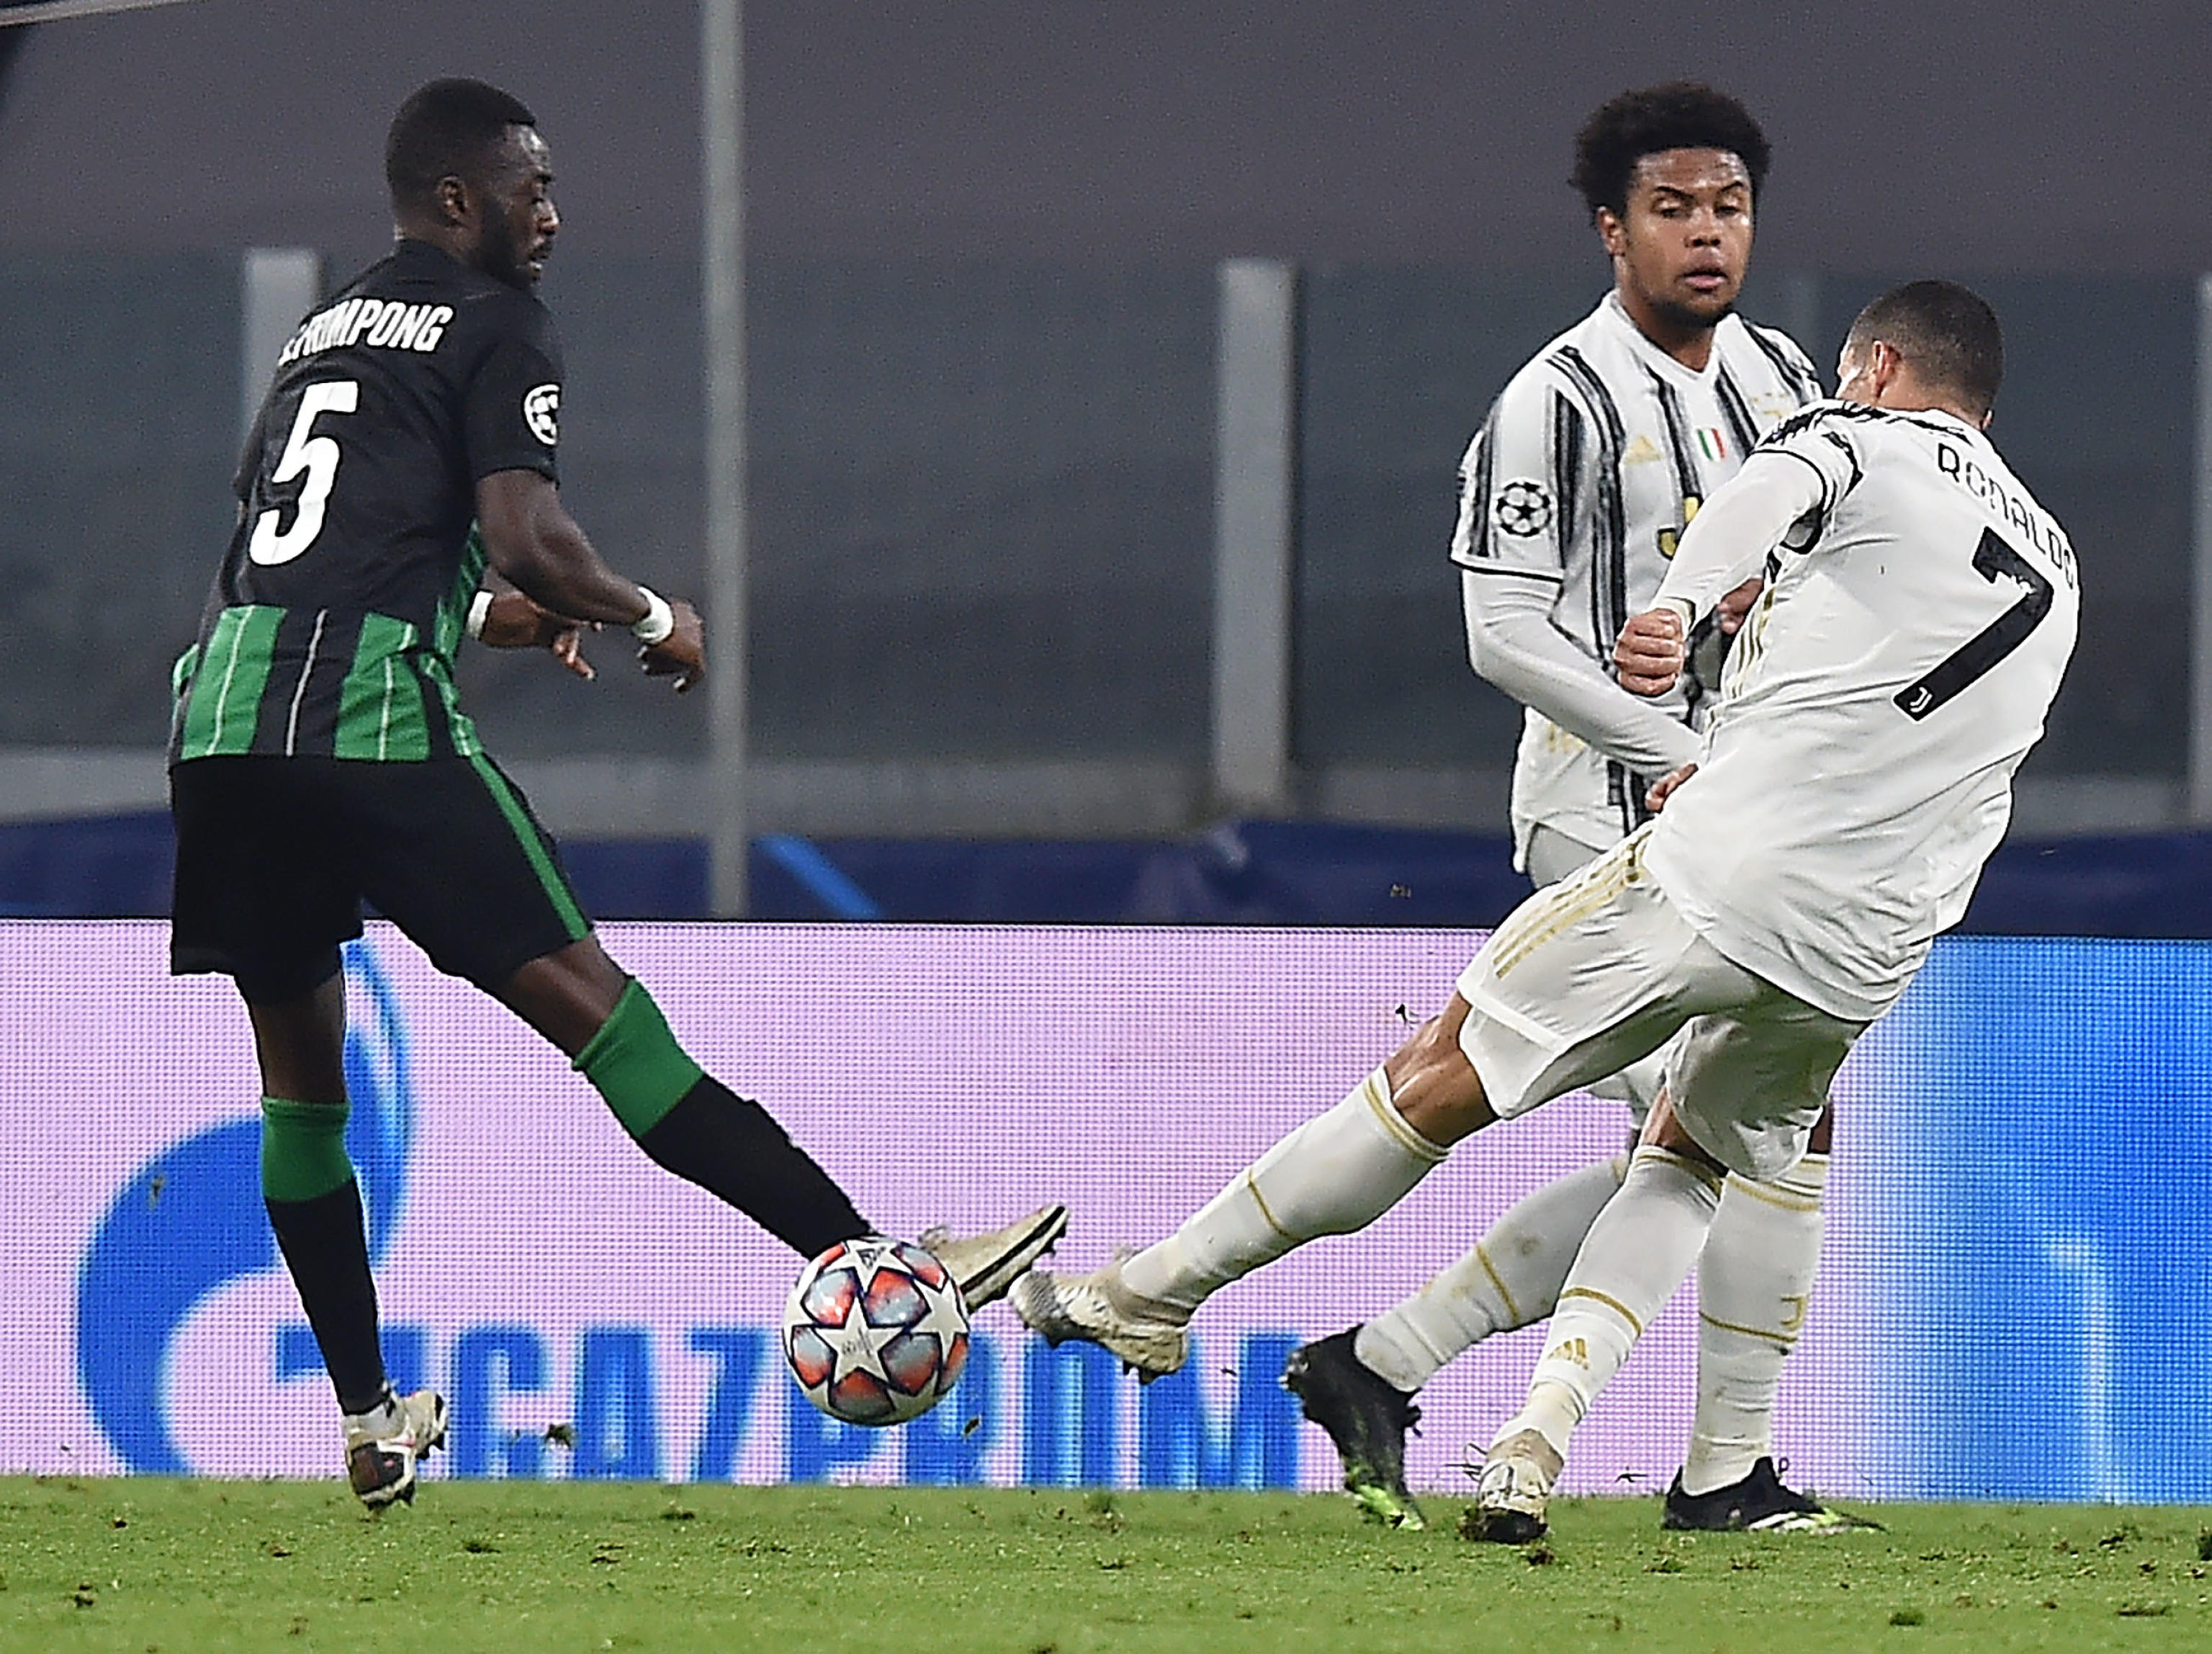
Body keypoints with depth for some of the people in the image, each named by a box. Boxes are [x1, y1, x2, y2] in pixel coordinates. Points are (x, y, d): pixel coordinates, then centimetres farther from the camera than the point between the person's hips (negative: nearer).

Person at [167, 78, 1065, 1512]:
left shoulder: (323, 334, 27)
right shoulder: (497, 328, 5)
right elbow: (531, 542, -8)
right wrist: (654, 617, 9)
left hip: (218, 711, 7)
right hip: (373, 715, -7)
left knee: (300, 1071, 17)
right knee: (589, 1003, -7)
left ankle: (371, 1422, 19)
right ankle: (873, 1266, -7)